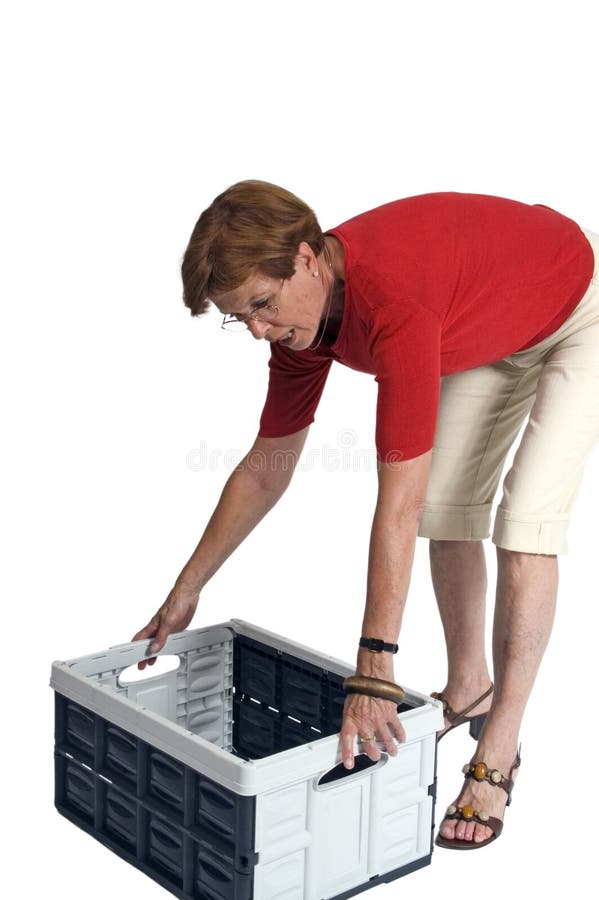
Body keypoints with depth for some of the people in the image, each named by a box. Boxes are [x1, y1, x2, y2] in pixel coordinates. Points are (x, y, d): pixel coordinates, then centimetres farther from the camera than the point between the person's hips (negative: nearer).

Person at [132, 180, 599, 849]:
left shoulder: (393, 303, -42)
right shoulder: (301, 315, -16)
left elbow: (397, 503, -44)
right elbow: (264, 470, -5)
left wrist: (374, 671, -44)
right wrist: (185, 591, -1)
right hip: (489, 332, 8)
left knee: (526, 519, -17)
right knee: (447, 508, 3)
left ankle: (497, 754, -9)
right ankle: (467, 688, 23)